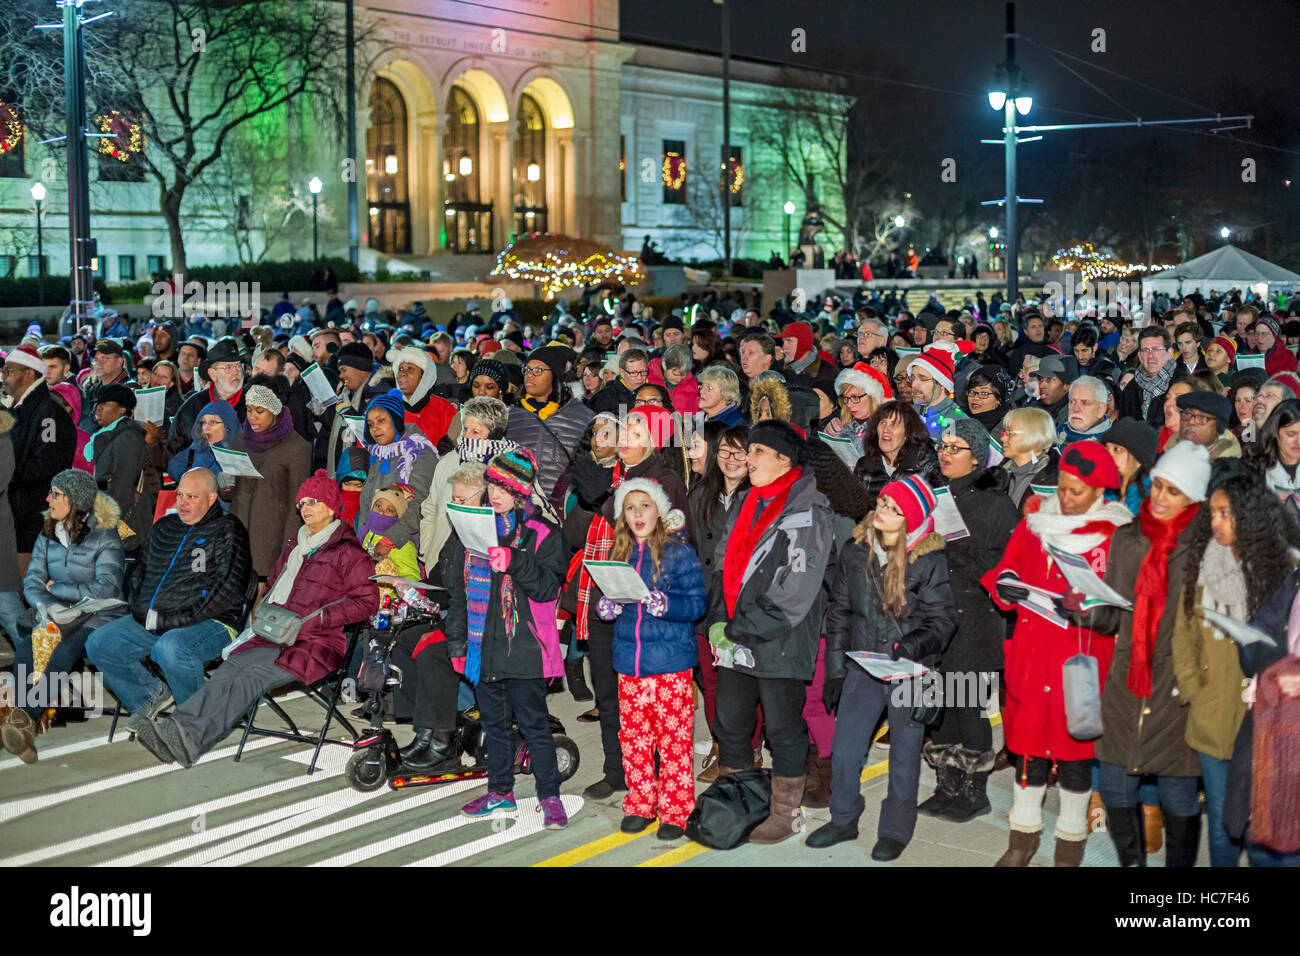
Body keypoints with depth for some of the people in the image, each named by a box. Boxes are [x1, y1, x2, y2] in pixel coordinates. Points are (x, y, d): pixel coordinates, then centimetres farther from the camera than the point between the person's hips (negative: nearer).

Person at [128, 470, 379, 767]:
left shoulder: (348, 551, 3)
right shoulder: (294, 545, 26)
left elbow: (366, 602, -4)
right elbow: (274, 585, 36)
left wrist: (313, 618, -12)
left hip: (316, 642, -6)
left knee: (252, 678, -31)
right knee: (229, 670, -24)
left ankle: (190, 737, -49)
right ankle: (176, 726, -45)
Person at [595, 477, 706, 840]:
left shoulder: (679, 552, -5)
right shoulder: (620, 554, 11)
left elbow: (697, 603, -9)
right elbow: (608, 600, 19)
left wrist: (666, 605, -26)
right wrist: (605, 607, -4)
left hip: (671, 662, -5)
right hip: (629, 661, 5)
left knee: (673, 737, -2)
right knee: (633, 736, 10)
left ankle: (676, 811, 7)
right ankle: (640, 804, 23)